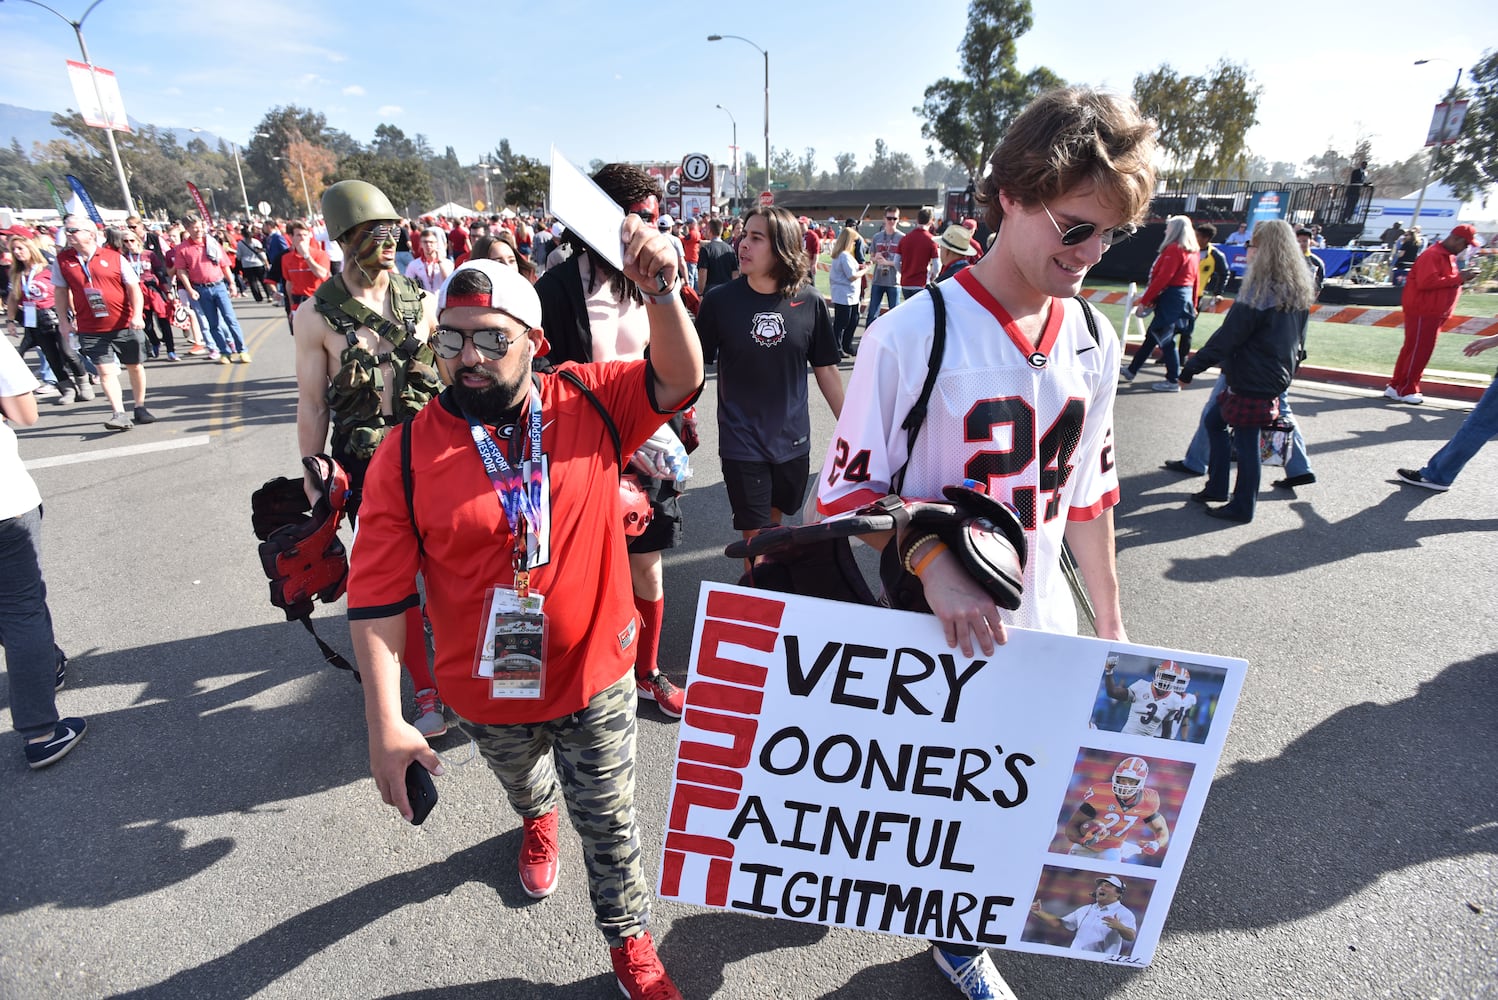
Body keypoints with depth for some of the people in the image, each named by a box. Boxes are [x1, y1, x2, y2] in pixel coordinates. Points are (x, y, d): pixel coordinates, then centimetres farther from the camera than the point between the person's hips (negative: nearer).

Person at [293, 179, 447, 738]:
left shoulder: (419, 301, 1)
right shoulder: (317, 316, -5)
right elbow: (312, 405, -1)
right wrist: (314, 482, -1)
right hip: (365, 465, -1)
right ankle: (426, 690, 21)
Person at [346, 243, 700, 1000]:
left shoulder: (588, 403, -11)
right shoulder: (407, 453, -15)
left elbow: (678, 380, -17)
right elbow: (378, 595, -14)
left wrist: (662, 292, -35)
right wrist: (385, 722, -17)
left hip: (595, 678, -1)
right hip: (490, 691, 2)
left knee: (609, 821, 17)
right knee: (523, 784, 34)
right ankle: (538, 823, 72)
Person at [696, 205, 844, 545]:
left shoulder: (810, 302, -7)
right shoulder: (720, 300, -9)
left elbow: (826, 368, 3)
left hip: (792, 440, 2)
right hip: (741, 441, -2)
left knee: (775, 522, 20)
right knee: (756, 536, 3)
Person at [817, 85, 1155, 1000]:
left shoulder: (1094, 341, -1)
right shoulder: (912, 336, -19)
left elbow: (1089, 492, 9)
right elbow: (848, 493, -15)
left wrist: (1112, 623, 14)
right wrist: (933, 564, -32)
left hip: (1040, 625, 5)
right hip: (924, 629, -4)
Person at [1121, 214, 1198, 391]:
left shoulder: (1173, 249, -14)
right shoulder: (1192, 251, 13)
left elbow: (1162, 278, -19)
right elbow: (1194, 279, 16)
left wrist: (1145, 300, -16)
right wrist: (1193, 305, 21)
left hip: (1171, 297, -9)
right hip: (1185, 297, 9)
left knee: (1165, 338, -3)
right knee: (1152, 335, 15)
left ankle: (1173, 381, 2)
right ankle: (1132, 370, 25)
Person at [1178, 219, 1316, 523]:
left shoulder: (1260, 294, -19)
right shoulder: (1299, 293, 9)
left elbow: (1226, 338, -20)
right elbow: (1299, 342, 16)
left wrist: (1191, 368, -14)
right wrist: (1288, 369, 26)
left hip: (1252, 383, -9)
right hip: (1276, 380, 9)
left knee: (1245, 443, 1)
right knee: (1214, 420, 20)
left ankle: (1242, 508, 14)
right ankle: (1216, 487, 26)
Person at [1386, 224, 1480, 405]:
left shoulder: (1448, 256, 18)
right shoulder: (1432, 255, -14)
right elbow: (1427, 282, -25)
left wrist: (1461, 276, 6)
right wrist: (1458, 278, -20)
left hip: (1433, 313, 10)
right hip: (1422, 312, -10)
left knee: (1412, 350, 11)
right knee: (1418, 351, -7)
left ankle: (1396, 387, 16)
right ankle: (1405, 391, -1)